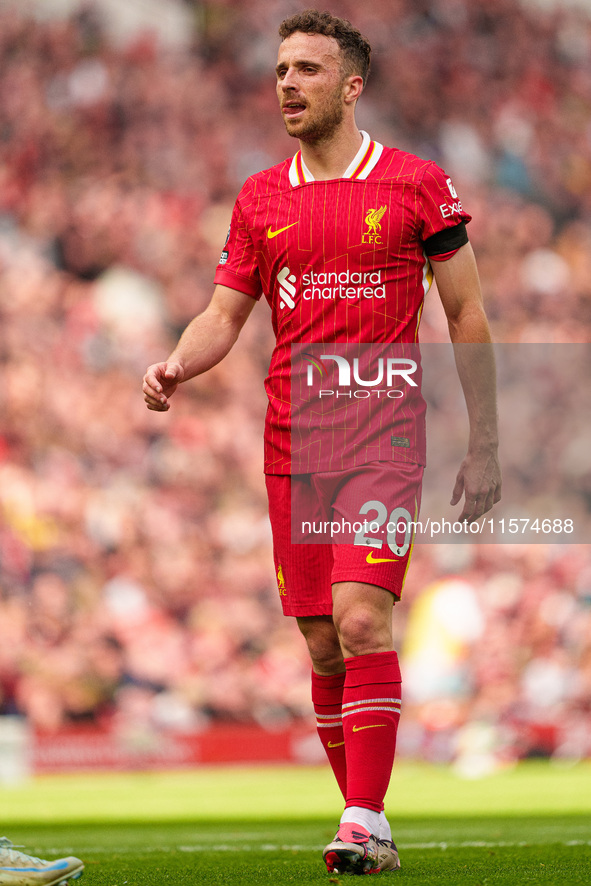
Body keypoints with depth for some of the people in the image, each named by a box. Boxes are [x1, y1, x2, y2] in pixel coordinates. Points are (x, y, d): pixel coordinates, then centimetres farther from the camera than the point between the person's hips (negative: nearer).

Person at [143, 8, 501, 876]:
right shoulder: (259, 199, 11)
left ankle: (367, 822, -18)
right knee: (322, 642, 4)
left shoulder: (418, 185, 1)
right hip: (292, 439, 4)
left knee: (361, 618, -18)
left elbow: (468, 317, 4)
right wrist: (177, 365, -11)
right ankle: (362, 822, 14)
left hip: (384, 431, -4)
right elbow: (225, 314, 12)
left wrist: (484, 447, 1)